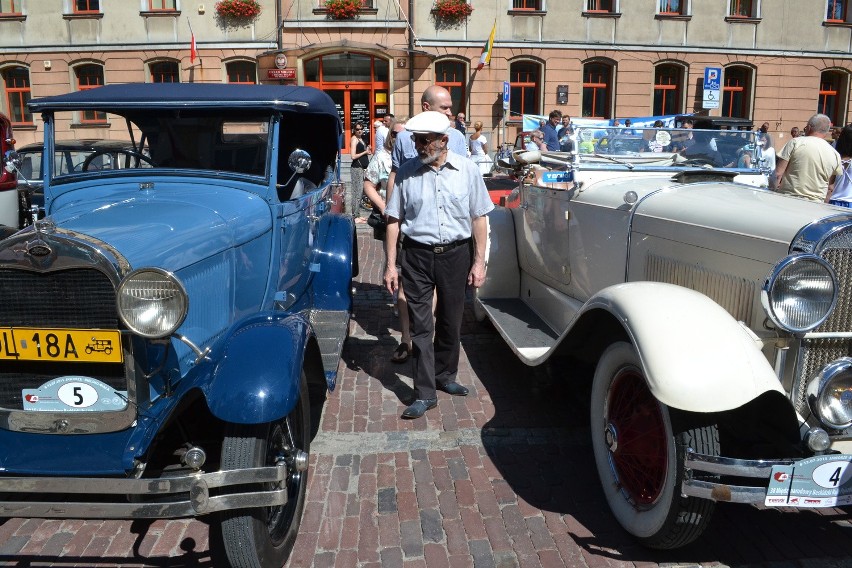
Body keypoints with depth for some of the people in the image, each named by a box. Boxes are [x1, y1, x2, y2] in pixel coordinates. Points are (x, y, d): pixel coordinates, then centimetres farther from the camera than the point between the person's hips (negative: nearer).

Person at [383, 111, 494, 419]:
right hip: (417, 255, -1)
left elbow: (478, 218, 3)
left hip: (456, 254, 1)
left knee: (451, 322, 13)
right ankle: (425, 393, 8)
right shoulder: (406, 172, 0)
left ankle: (445, 376, 34)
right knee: (421, 325, 0)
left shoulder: (467, 170, -1)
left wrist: (479, 261, 0)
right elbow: (394, 219, 2)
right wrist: (391, 264, -1)